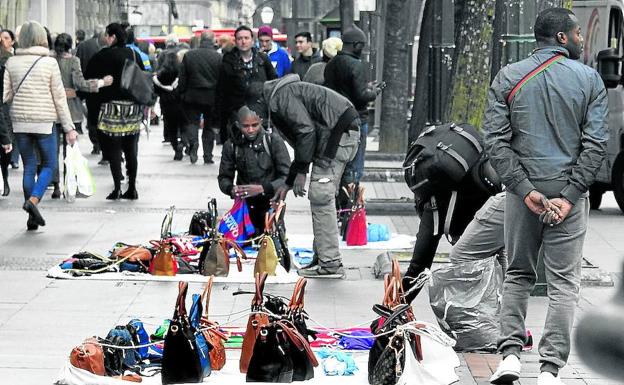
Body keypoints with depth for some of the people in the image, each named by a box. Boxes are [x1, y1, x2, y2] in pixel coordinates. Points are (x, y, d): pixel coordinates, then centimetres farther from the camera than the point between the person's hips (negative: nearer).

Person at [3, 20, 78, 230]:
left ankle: (32, 218, 10)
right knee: (49, 165, 10)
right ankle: (33, 200, -14)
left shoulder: (12, 63, 0)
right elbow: (59, 97, -5)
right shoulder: (49, 63, -7)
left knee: (29, 167, 11)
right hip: (43, 122, -3)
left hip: (20, 122, 3)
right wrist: (69, 128, -1)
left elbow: (5, 95, -1)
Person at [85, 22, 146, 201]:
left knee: (113, 149, -2)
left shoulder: (103, 56, -8)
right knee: (131, 149, 10)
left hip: (112, 107, -5)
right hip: (133, 107, 5)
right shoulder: (134, 55, 7)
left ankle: (117, 188, -7)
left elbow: (89, 79, -6)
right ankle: (132, 188, 12)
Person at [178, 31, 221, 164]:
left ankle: (193, 142, -19)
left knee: (192, 122, 9)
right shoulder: (218, 57, -8)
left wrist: (182, 93, 9)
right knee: (209, 126, 10)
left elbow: (182, 78, 1)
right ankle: (208, 156, 10)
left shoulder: (189, 55, -4)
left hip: (193, 95, 0)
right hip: (211, 97, 0)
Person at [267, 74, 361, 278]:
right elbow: (301, 146, 28)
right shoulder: (276, 104, 24)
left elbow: (306, 130, -17)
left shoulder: (281, 95, -8)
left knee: (321, 196, -9)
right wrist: (288, 183, 27)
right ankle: (322, 257, 18)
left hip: (340, 131, -10)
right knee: (323, 196, 14)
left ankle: (330, 264, -9)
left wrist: (301, 172, -13)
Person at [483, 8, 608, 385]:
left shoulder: (508, 78, 3)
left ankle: (510, 355, 5)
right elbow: (596, 143, -8)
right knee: (564, 282, 3)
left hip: (523, 190, 2)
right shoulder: (589, 79, -1)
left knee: (518, 274, 17)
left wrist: (526, 189, -8)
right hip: (569, 189, -2)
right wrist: (570, 195, -10)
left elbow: (496, 140, -5)